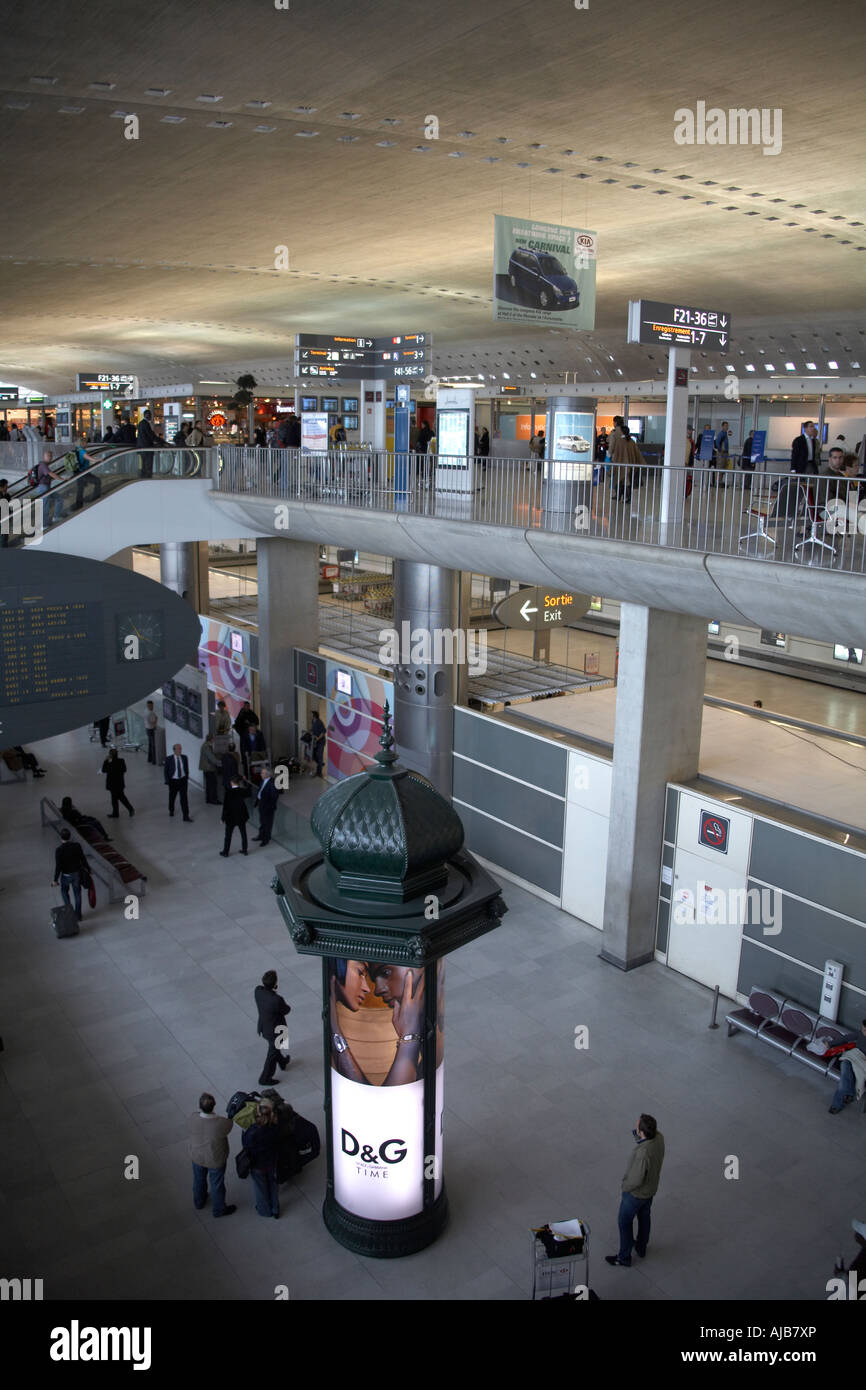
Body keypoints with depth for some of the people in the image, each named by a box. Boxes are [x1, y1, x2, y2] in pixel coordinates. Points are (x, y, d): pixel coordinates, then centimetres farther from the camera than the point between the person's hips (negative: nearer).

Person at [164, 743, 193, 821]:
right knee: (172, 797, 18)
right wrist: (167, 782, -9)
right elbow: (165, 771, -5)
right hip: (173, 781, -1)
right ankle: (171, 811, 45)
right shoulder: (169, 759, -11)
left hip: (183, 780, 1)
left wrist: (186, 778, 11)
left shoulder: (184, 757, -4)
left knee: (184, 798, -7)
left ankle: (186, 816, -7)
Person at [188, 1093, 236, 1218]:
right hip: (216, 1160, -3)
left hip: (197, 1157, 3)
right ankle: (219, 1210, 48)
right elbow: (228, 1126, -13)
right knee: (217, 1184, 24)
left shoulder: (193, 1119, -32)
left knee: (199, 1180, 31)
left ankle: (199, 1202, 58)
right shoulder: (222, 1123, -38)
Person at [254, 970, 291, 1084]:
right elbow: (286, 1011, -18)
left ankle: (282, 1062, 60)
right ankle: (265, 1078, 37)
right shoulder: (277, 1000, -39)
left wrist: (273, 990, -17)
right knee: (273, 1053, 19)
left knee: (274, 1047, 33)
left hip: (263, 1026, 7)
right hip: (275, 1030, -6)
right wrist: (288, 1006, 3)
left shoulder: (258, 990, -22)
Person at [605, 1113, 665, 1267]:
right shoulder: (659, 1138, -20)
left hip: (635, 1193, -7)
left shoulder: (643, 1153, -43)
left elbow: (636, 1180, -31)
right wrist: (636, 1134, -15)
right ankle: (641, 1247, 53)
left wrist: (625, 1187, -13)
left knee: (625, 1223, 17)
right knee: (644, 1217, 30)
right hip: (651, 1189, 7)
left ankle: (624, 1257, 36)